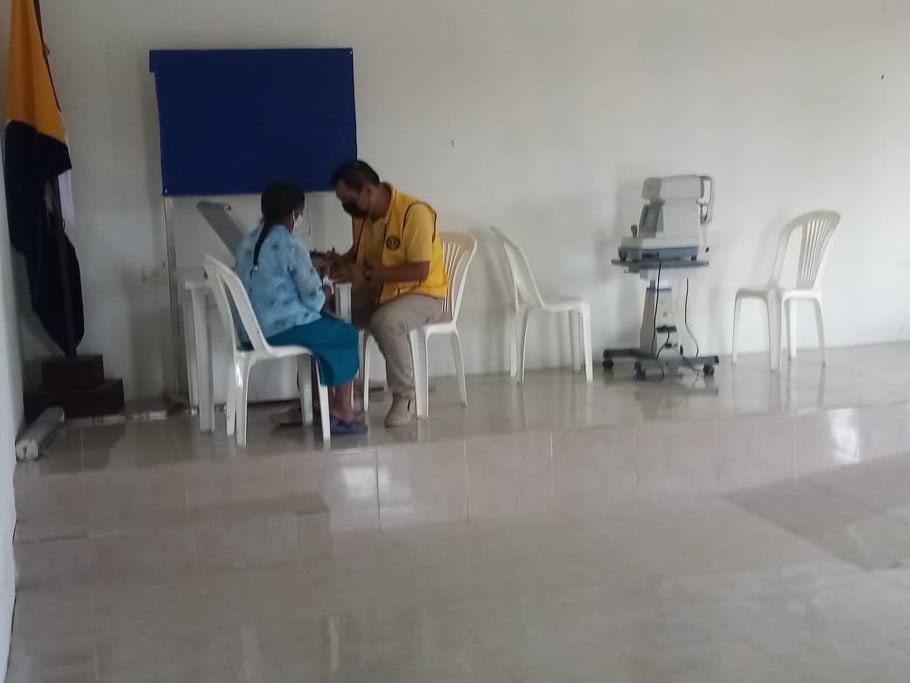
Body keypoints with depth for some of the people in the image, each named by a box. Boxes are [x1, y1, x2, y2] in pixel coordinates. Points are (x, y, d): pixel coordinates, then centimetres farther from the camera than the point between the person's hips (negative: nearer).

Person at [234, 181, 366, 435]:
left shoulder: (247, 243, 9)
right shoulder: (292, 246, -14)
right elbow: (314, 299, -14)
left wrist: (312, 272, 18)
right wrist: (324, 292, 9)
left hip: (252, 329, 8)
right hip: (283, 328, -8)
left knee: (327, 326, 29)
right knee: (347, 335, 14)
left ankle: (326, 403, 29)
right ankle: (341, 410, 20)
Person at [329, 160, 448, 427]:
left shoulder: (414, 212, -24)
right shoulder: (361, 214, 0)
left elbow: (420, 270, -27)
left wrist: (367, 274, -28)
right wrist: (338, 262, -5)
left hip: (423, 294, -7)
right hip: (378, 292, 7)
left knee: (385, 322, -37)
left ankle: (405, 397, -16)